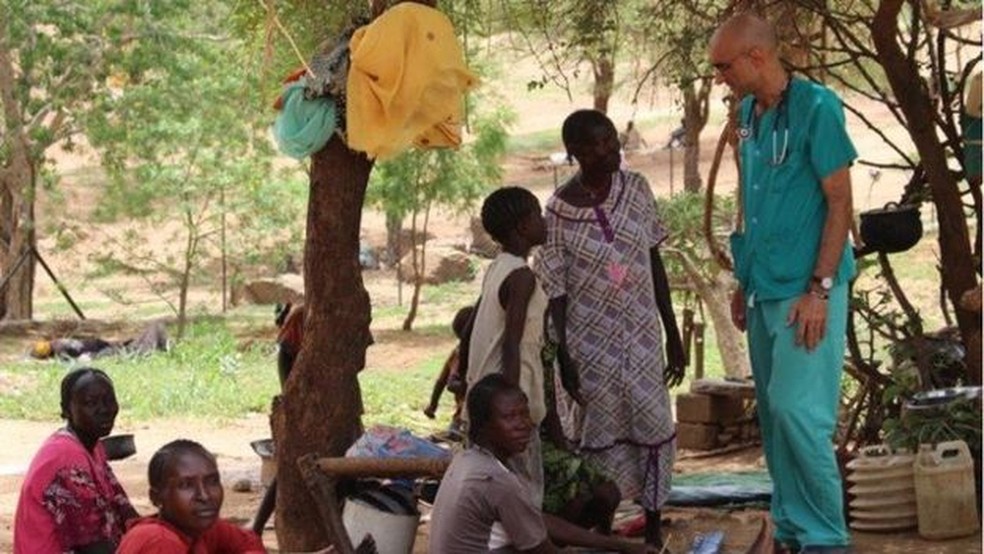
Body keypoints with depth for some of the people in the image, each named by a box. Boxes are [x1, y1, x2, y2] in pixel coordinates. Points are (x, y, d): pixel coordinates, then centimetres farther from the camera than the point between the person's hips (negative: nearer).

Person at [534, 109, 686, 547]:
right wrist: (563, 359, -10)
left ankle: (653, 528, 14)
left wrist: (673, 334, 6)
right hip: (590, 342, -3)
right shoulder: (559, 210, -11)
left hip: (641, 335, 3)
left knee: (653, 428, 3)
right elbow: (554, 290, -8)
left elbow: (654, 262, 6)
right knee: (597, 433, 4)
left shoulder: (636, 189, 0)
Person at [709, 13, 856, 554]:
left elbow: (839, 202, -13)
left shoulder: (815, 108, -12)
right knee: (773, 414, 11)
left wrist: (819, 290, -17)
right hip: (764, 289, 8)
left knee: (797, 410, -12)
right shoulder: (749, 113, 11)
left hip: (805, 291, -8)